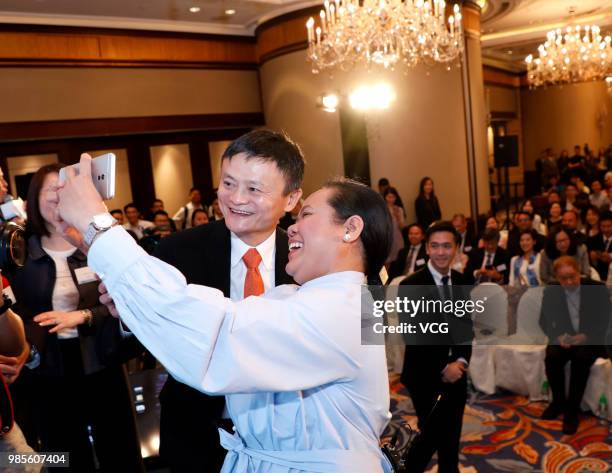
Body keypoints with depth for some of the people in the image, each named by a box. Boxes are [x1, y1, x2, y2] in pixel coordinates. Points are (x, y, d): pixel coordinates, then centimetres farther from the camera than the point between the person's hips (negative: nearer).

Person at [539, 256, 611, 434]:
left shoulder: (598, 289, -7)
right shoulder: (550, 292, -2)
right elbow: (544, 321, 2)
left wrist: (585, 336, -24)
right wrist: (558, 337, -19)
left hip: (591, 340, -2)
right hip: (563, 339, 2)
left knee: (581, 358, -33)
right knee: (551, 357, -28)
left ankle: (572, 409, -21)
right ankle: (558, 401, -3)